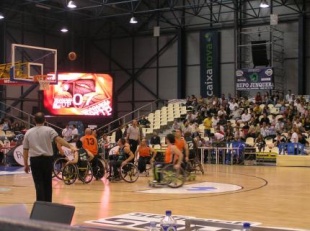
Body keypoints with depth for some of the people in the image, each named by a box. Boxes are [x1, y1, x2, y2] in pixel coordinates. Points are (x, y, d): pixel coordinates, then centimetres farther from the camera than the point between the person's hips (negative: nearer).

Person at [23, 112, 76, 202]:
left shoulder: (28, 132, 6)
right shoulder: (48, 130, -2)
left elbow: (25, 150, 8)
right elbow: (58, 139, -20)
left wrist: (25, 164, 15)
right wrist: (70, 146, -30)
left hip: (35, 160, 1)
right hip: (47, 159, -1)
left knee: (39, 184, 0)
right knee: (47, 183, 12)